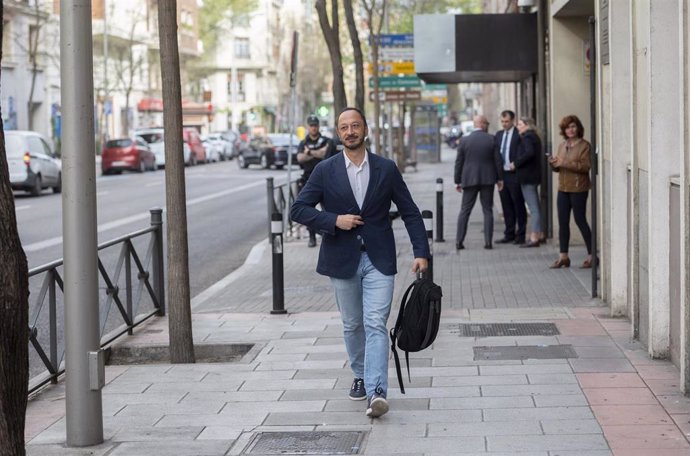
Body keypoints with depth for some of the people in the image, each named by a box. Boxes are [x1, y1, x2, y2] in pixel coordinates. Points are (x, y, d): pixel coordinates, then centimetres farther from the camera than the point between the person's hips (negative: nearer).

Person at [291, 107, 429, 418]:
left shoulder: (386, 169, 1)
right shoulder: (325, 171, 0)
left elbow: (410, 212, 5)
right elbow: (298, 209, -2)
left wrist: (421, 252, -4)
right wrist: (334, 220, -15)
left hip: (379, 260, -1)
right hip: (342, 260, 1)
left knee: (375, 324, -12)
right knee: (352, 325, 13)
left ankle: (376, 392, -20)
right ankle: (360, 376, 35)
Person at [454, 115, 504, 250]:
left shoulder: (464, 140, -2)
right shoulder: (491, 139, -4)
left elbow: (459, 162, 0)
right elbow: (497, 161, -2)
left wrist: (458, 181, 7)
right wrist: (500, 178, 8)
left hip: (469, 179, 1)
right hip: (487, 179, 0)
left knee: (464, 211, 5)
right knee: (488, 211, 6)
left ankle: (459, 242, 0)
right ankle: (488, 241, 2)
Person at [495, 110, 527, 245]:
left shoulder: (519, 134, -7)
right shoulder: (499, 135, 14)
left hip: (514, 174, -7)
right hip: (501, 174, 7)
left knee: (519, 206, 1)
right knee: (506, 207, 11)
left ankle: (520, 235, 6)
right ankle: (509, 234, 17)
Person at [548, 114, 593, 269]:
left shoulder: (584, 145, -7)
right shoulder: (562, 145, 14)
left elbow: (585, 166, -18)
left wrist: (565, 163, -21)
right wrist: (553, 163, -4)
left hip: (578, 189, -7)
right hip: (563, 188, 7)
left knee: (580, 220, -3)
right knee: (563, 222, 6)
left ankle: (591, 255, 7)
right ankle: (563, 256, 12)